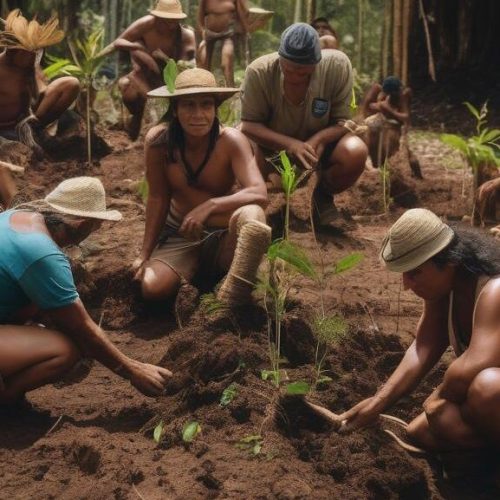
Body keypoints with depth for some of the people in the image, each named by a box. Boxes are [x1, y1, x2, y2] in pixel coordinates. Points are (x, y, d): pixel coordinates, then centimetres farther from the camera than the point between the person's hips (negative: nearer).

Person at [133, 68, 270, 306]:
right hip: (178, 235, 3)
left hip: (224, 235, -3)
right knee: (152, 287, -26)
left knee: (251, 214, -36)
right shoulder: (158, 140, -14)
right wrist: (145, 254, -6)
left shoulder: (230, 141, -20)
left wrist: (209, 206, -39)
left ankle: (230, 306, -24)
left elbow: (259, 194, -30)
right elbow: (158, 199, -5)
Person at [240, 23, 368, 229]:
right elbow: (249, 124, -19)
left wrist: (319, 139, -36)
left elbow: (342, 121, -14)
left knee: (355, 152, -30)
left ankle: (323, 195, 3)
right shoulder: (259, 71, -25)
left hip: (319, 144, 0)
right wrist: (290, 144, -34)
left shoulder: (338, 65, -23)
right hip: (274, 148, 0)